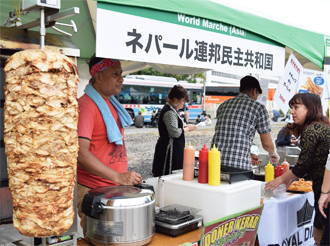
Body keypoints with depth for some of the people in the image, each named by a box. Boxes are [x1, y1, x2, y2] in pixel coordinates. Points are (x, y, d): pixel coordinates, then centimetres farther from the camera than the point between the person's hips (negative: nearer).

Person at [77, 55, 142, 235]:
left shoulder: (111, 102, 12)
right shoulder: (86, 105, -17)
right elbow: (81, 153, -25)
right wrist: (118, 177, -28)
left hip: (115, 187, 8)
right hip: (93, 191, -8)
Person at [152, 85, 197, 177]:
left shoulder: (170, 110, 15)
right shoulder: (170, 112, -18)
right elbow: (175, 133, -24)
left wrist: (184, 127, 12)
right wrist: (187, 129, -9)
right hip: (169, 149, -11)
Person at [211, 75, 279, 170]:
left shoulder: (223, 105, 18)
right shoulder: (258, 107, 5)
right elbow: (267, 144, 6)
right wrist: (273, 153, 31)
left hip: (215, 163, 5)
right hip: (239, 166, -4)